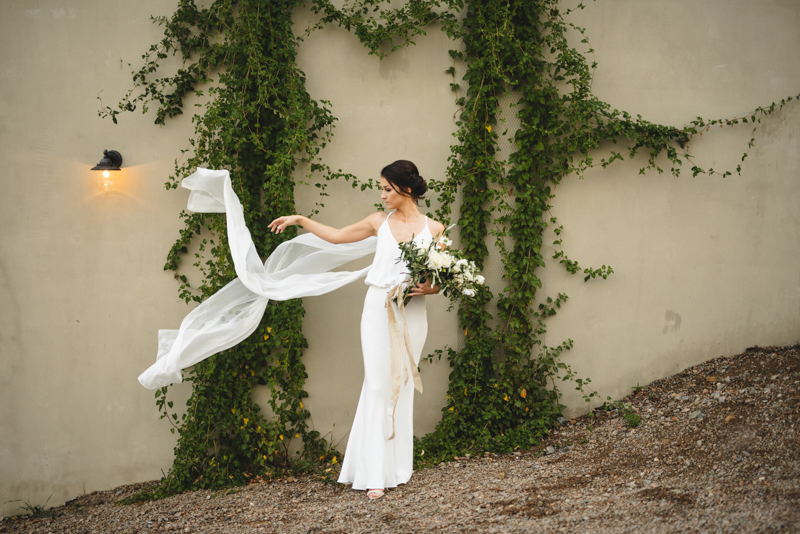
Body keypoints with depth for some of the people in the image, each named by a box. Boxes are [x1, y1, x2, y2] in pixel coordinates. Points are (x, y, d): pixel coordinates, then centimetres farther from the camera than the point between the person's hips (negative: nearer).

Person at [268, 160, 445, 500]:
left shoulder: (433, 228, 3)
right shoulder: (379, 222, 8)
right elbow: (337, 236, 19)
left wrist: (431, 288, -15)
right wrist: (300, 220, 18)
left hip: (411, 312, -1)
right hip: (378, 307, 1)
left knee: (402, 386, 4)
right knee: (378, 385, -5)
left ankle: (397, 466, 13)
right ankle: (376, 473, -4)